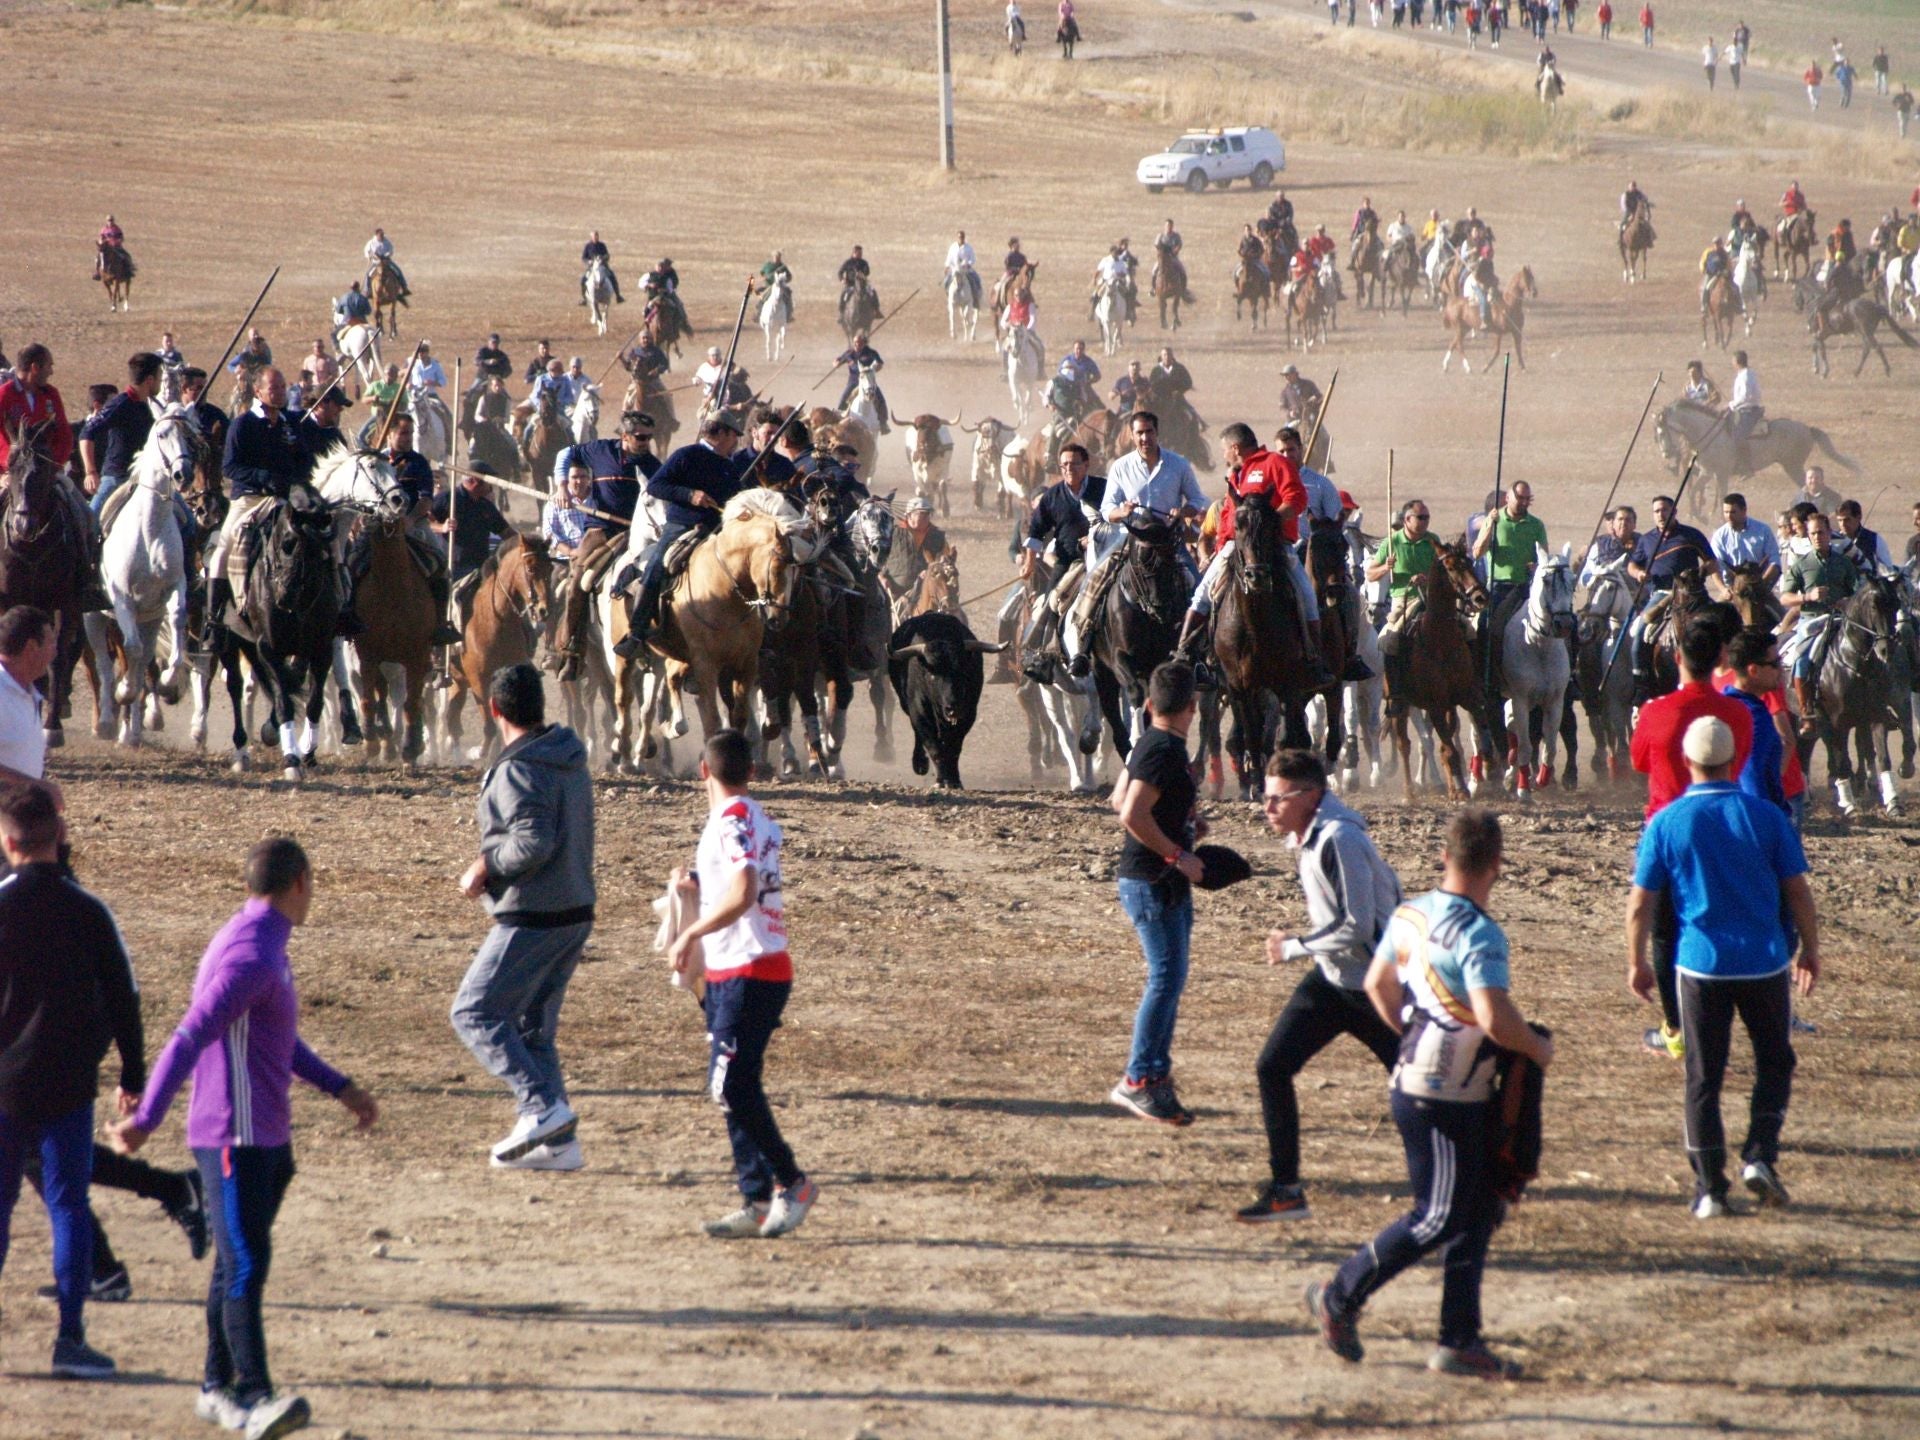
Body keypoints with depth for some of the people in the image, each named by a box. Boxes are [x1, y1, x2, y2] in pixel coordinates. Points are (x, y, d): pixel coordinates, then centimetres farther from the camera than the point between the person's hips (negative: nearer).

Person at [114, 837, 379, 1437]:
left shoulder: (265, 947, 15)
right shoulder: (249, 957, -19)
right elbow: (189, 1039, -26)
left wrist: (340, 1088, 32)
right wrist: (145, 1120, -32)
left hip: (266, 1135, 10)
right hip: (234, 1138, -10)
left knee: (239, 1262, 15)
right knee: (246, 1264, -16)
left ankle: (218, 1388, 22)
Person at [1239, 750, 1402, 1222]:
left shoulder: (1340, 841, -24)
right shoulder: (1309, 837, 5)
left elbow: (1357, 927, -27)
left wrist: (1292, 948, -17)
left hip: (1375, 985, -9)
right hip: (1331, 979, 9)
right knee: (1272, 1068, -2)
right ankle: (1285, 1190, 3)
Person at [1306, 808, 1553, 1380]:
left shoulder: (1410, 915, 4)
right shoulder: (1478, 935, -23)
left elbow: (1377, 983, 17)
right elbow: (1495, 1020, -31)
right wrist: (1538, 1049, -13)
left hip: (1416, 1075, 9)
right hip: (1443, 1100, -9)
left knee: (1478, 1212, 13)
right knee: (1438, 1218, 0)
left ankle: (1460, 1341, 16)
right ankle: (1339, 1298, 8)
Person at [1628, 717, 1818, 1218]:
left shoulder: (1666, 824, -3)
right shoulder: (1765, 816, -3)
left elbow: (1641, 902, -2)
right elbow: (1797, 892, 0)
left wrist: (1637, 963, 11)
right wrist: (1810, 950, 13)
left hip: (1701, 965, 0)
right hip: (1765, 964, 0)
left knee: (1703, 1078, 6)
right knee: (1774, 1063, 17)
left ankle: (1709, 1189, 5)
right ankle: (1759, 1156, 1)